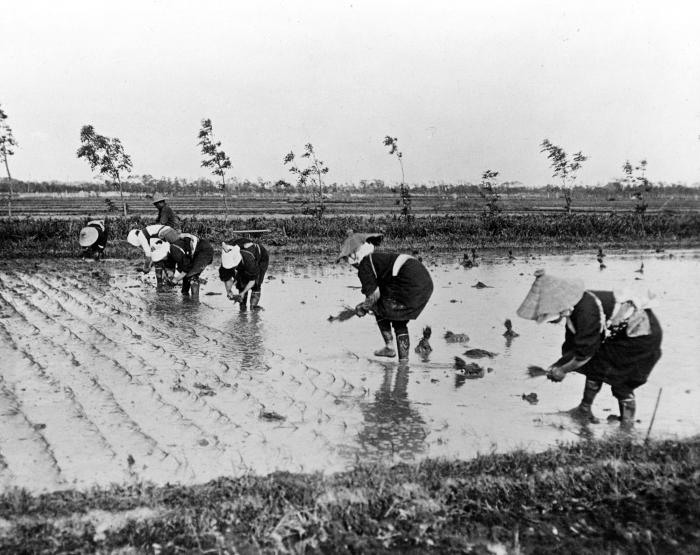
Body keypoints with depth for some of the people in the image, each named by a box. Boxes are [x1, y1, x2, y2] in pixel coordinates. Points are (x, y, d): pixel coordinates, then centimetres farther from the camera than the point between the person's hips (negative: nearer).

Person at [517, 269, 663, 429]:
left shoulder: (586, 310, -30)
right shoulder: (573, 310, -1)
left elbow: (585, 352, -24)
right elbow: (572, 347, 8)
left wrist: (563, 370, -12)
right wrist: (557, 365, -3)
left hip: (642, 335, -9)